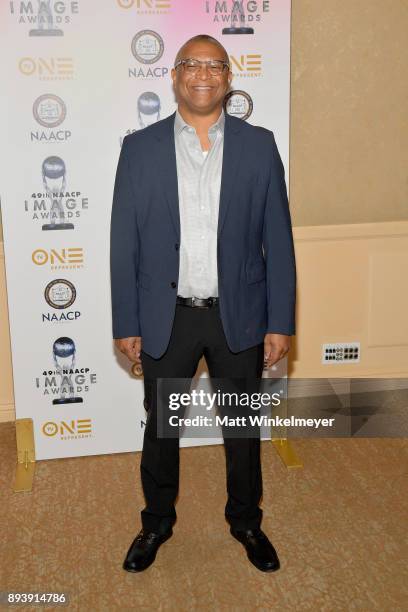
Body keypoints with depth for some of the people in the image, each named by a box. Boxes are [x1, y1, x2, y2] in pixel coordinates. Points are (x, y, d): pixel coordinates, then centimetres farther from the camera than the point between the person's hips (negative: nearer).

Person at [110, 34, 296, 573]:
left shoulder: (259, 145, -1)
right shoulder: (140, 148, -2)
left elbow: (277, 240, -1)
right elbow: (124, 242, -1)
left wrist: (280, 322, -4)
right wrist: (125, 324, -3)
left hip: (239, 315, 0)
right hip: (166, 317, 0)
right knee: (160, 426, 15)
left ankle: (246, 520, 39)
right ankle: (157, 521, 39)